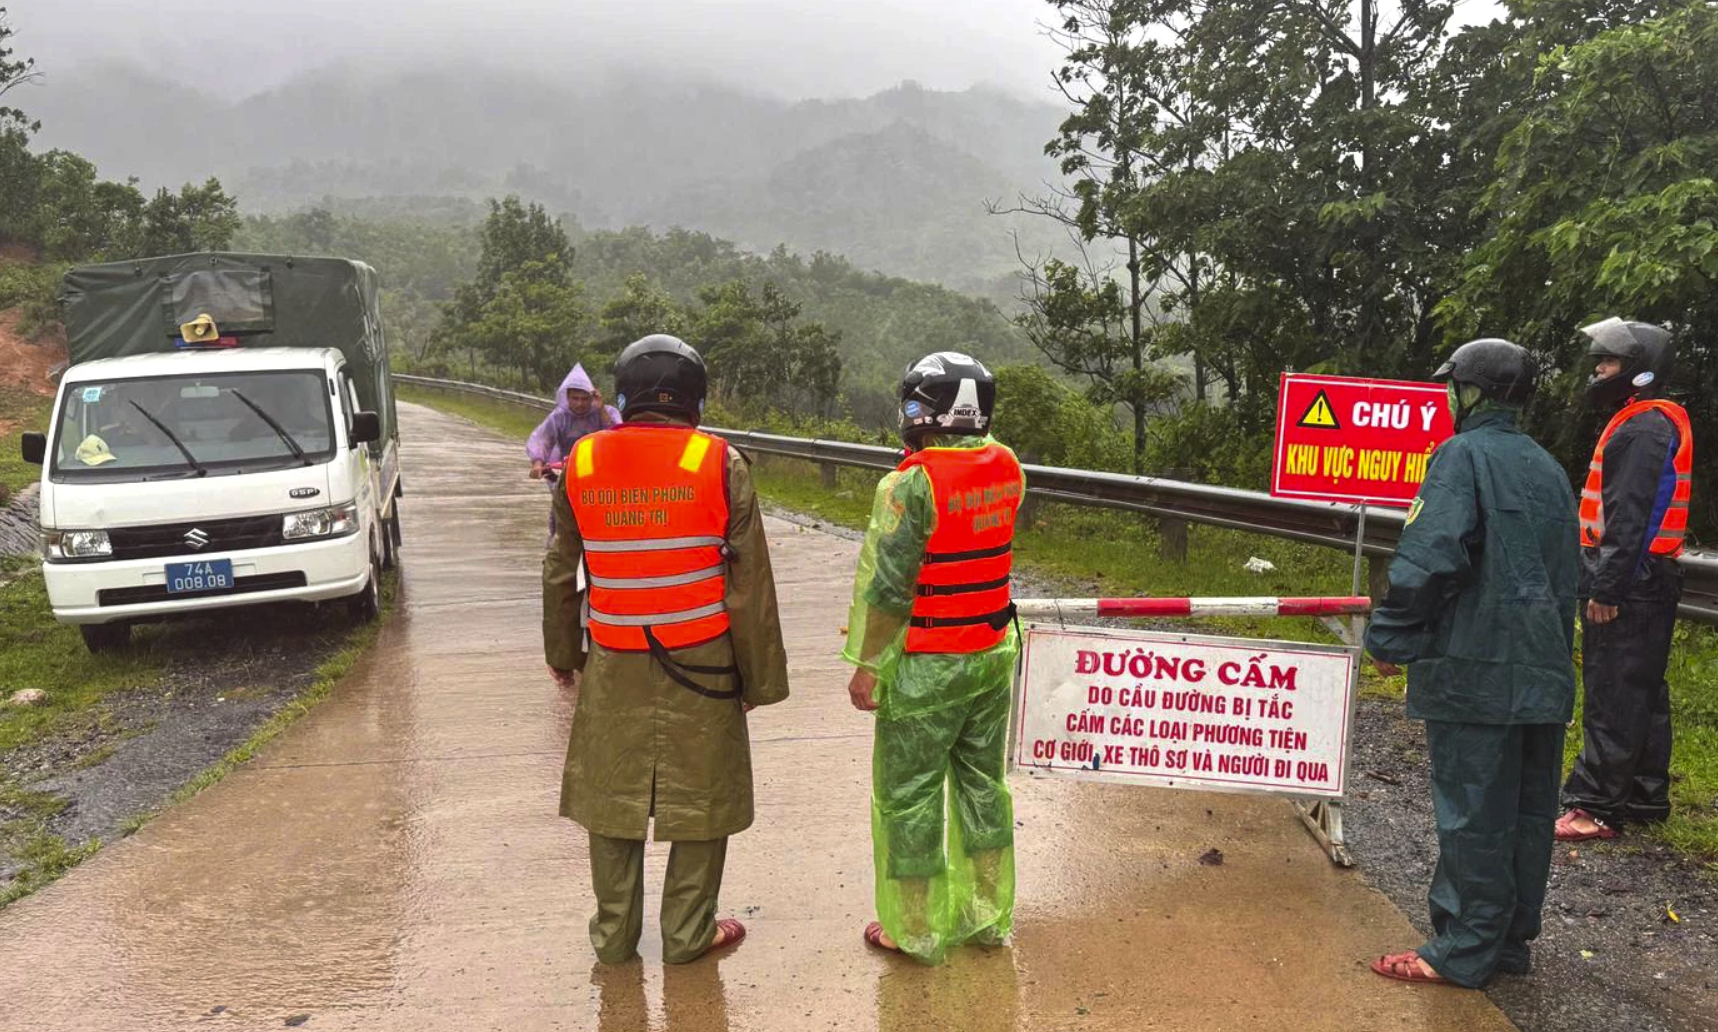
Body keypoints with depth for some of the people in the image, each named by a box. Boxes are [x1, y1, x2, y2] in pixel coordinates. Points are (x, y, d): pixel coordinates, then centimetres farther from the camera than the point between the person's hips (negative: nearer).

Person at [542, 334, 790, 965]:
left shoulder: (582, 463, 0)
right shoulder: (719, 464, -8)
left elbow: (561, 572, 9)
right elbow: (751, 580, -7)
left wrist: (563, 652, 22)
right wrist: (761, 674, 2)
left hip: (613, 665, 3)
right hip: (701, 662, -2)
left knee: (612, 792, 14)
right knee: (701, 795, 11)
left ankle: (614, 932, 25)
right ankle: (688, 932, 20)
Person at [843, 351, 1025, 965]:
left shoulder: (913, 483, -19)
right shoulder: (1006, 468, -1)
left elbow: (886, 586, -17)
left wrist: (867, 666, -8)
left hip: (926, 667, -6)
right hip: (993, 655, 7)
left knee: (908, 795, 8)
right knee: (982, 781, 19)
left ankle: (917, 931, 19)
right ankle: (988, 914, 31)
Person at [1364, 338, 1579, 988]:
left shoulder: (1463, 455, -10)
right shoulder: (1548, 467, 14)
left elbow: (1430, 558, -20)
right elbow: (1567, 575, 19)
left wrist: (1391, 638, -11)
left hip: (1474, 671, -8)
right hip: (1543, 670, 8)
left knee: (1472, 813, -2)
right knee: (1528, 809, 13)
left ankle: (1464, 952, 6)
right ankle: (1513, 940, 24)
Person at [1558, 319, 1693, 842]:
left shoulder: (1644, 428, -14)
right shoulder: (1646, 423, 19)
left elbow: (1630, 517, -21)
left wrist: (1607, 588, -23)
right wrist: (1603, 581, 21)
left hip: (1628, 587, -11)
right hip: (1647, 583, 11)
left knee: (1612, 698, -9)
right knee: (1642, 692, 16)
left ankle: (1597, 807, -6)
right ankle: (1645, 795, 26)